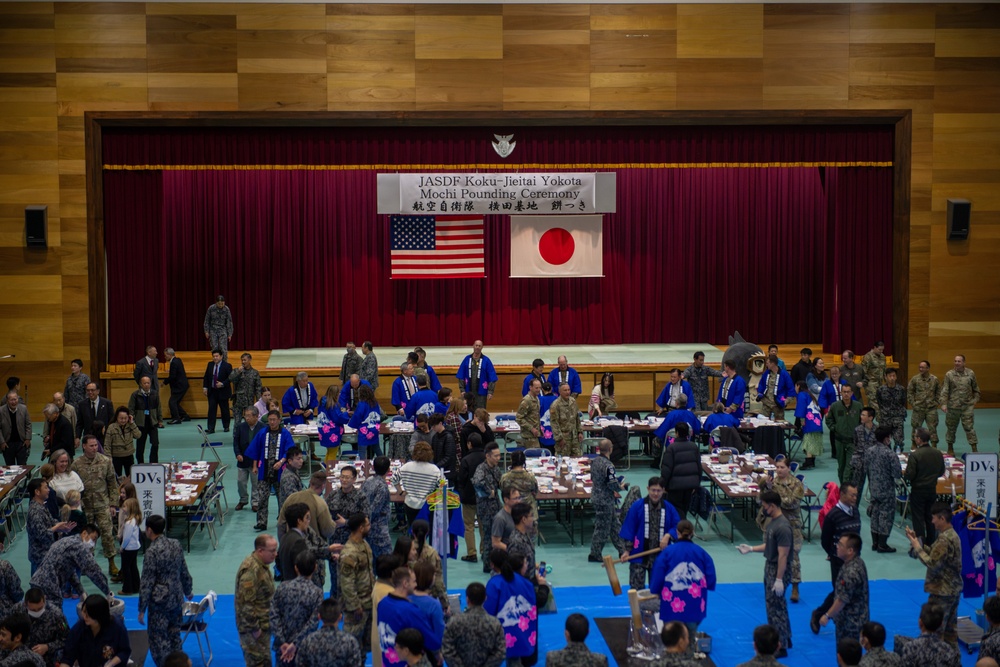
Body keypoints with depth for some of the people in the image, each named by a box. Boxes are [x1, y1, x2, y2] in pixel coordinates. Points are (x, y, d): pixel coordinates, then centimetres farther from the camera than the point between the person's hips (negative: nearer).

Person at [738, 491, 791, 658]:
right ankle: (785, 638, 34)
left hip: (778, 571, -10)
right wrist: (751, 548, 13)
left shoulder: (782, 527, -25)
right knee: (777, 606, 20)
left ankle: (781, 647, 9)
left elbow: (783, 555, -25)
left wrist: (779, 580, -23)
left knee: (776, 608, -1)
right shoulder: (773, 522, 4)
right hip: (770, 568, 10)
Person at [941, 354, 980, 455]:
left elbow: (975, 389, 15)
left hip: (967, 406, 0)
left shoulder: (970, 374, 3)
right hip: (953, 407, 0)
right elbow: (944, 390, -6)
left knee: (969, 427, -3)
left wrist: (975, 399, 7)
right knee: (951, 428, 10)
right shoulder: (949, 374, -3)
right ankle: (950, 449, 25)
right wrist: (943, 403, -14)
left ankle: (974, 449, 1)